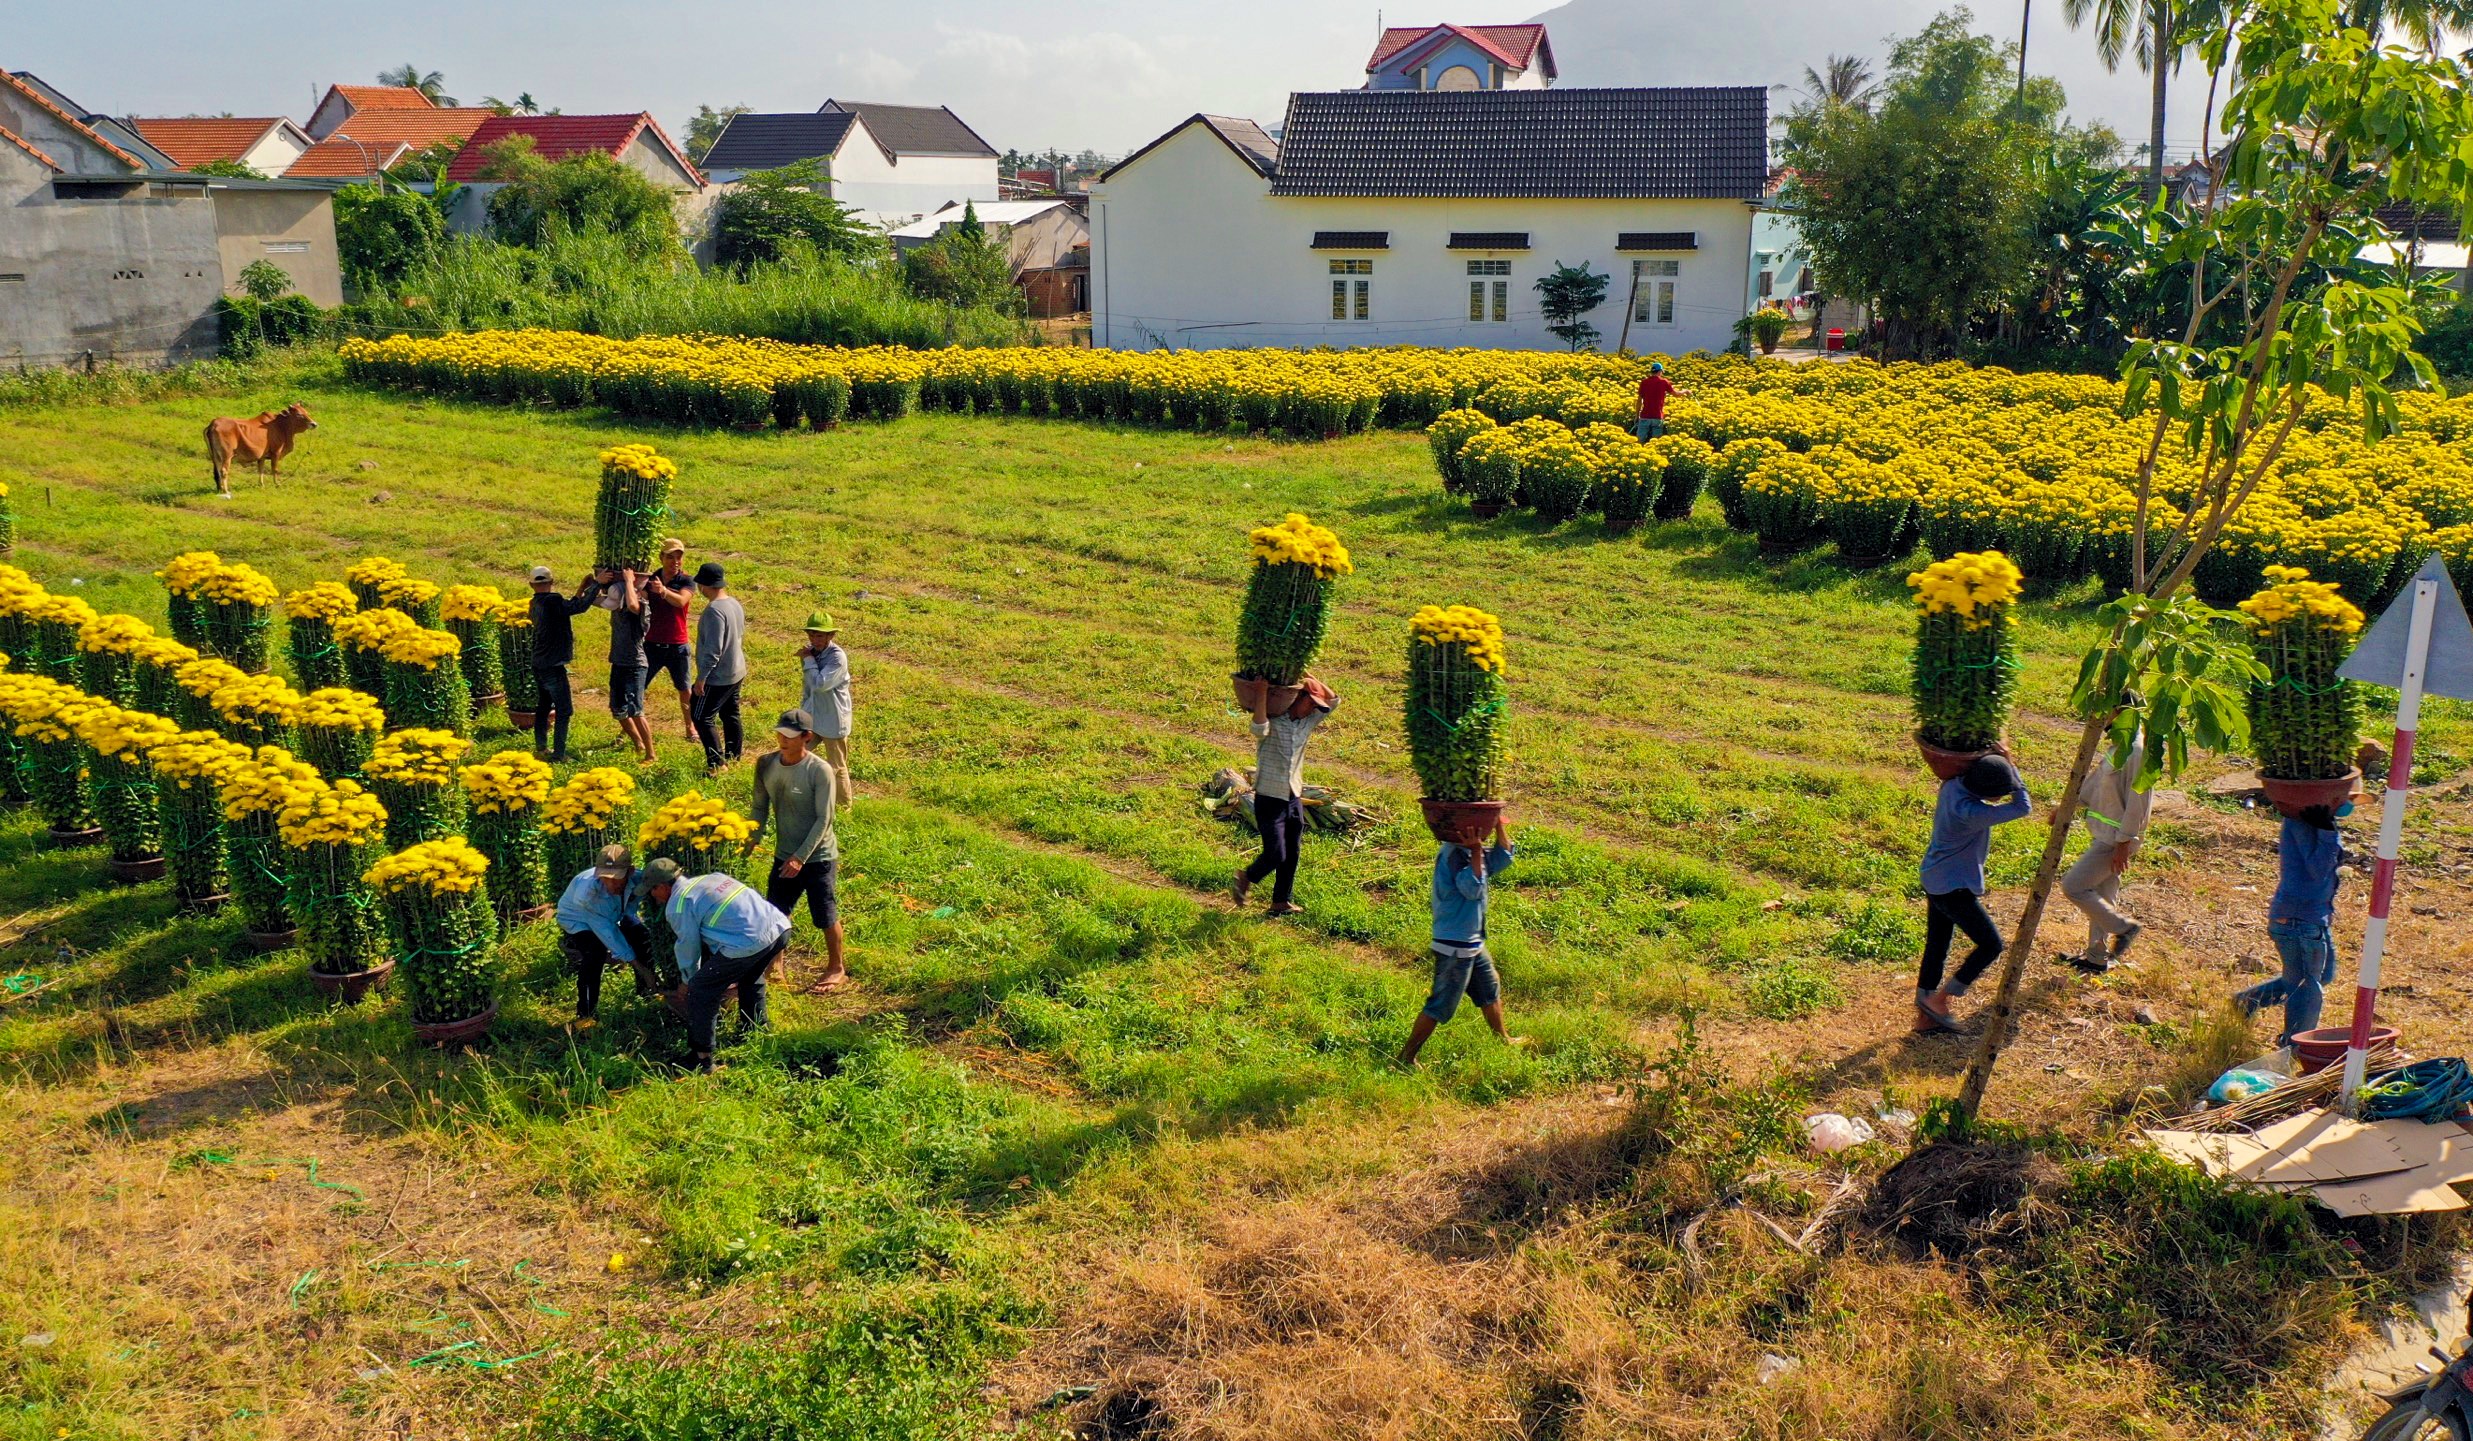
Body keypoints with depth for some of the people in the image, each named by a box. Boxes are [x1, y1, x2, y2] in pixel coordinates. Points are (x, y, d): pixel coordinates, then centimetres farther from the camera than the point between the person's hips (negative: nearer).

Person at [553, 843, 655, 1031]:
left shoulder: (636, 879, -30)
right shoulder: (586, 890, -43)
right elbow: (604, 929, -35)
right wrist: (632, 959, -32)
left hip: (612, 916, 5)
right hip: (578, 921, -5)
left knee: (642, 936, -10)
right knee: (594, 951, -30)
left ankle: (647, 994, 13)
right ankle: (585, 1016, -24)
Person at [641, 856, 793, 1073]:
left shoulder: (677, 906, 3)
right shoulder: (708, 878, 26)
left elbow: (689, 947, 13)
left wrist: (687, 981, 32)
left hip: (749, 942, -8)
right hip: (781, 927, 8)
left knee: (700, 992, 7)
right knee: (751, 979, 37)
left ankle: (702, 1059, 11)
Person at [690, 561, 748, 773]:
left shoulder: (714, 610, -25)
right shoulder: (735, 604, 4)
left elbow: (713, 649, -26)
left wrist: (701, 678, -20)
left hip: (718, 677, -9)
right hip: (736, 673, 9)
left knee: (702, 719, 0)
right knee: (730, 715, 19)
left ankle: (717, 764, 0)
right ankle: (733, 758, 29)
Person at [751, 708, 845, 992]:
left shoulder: (820, 771, -20)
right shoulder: (766, 764, -5)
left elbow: (824, 820, -18)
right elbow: (760, 808, 5)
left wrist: (801, 857, -20)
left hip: (818, 857, -5)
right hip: (784, 856, 5)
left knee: (826, 917, 7)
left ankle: (836, 969, 27)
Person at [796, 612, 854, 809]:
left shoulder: (838, 657, -22)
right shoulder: (811, 651, 1)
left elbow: (820, 684, -31)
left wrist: (809, 660, -21)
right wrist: (803, 709, 19)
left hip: (833, 720, -7)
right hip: (811, 715, 7)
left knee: (837, 767, 6)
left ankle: (844, 807, 22)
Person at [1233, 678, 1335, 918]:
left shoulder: (1307, 723, 7)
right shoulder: (1272, 723, -14)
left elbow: (1333, 700, 5)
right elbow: (1259, 729, -37)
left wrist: (1311, 678, -3)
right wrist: (1262, 693, -37)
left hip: (1294, 799, 7)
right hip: (1269, 799, -7)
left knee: (1292, 855, 12)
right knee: (1276, 855, -7)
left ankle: (1282, 901, 26)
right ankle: (1247, 878, 21)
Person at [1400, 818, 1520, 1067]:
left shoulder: (1468, 851, 6)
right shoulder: (1454, 853, -24)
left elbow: (1502, 859, 10)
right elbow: (1472, 889, -33)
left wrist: (1498, 824, 0)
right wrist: (1476, 851, -33)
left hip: (1473, 943, 10)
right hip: (1454, 946, -10)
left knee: (1490, 990, 26)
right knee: (1440, 1006, -2)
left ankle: (1503, 1040, 45)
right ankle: (1407, 1056, 7)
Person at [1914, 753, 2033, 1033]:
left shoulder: (1954, 783, -5)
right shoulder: (1968, 811, -30)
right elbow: (2022, 807, -22)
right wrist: (2010, 764, -13)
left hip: (1936, 880, 9)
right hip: (1954, 887, -9)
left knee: (1936, 947, 15)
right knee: (1991, 944, 2)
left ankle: (1924, 1017, 21)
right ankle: (1938, 1001, 5)